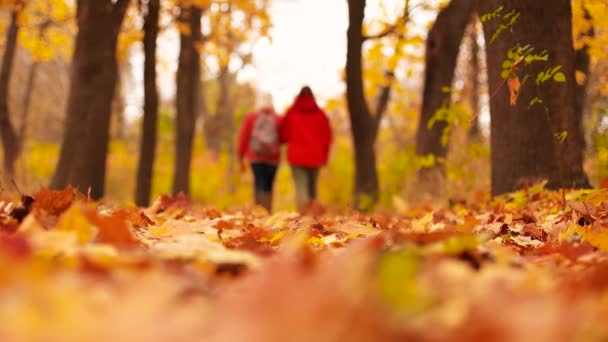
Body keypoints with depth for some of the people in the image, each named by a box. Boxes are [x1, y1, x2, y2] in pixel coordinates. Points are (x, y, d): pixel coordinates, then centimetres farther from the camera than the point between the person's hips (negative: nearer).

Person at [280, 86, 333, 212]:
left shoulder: (291, 113, 2)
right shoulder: (320, 114, 6)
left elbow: (283, 133, 10)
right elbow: (327, 137, 7)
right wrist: (324, 155, 17)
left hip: (297, 156, -2)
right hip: (315, 156, 2)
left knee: (300, 187, -8)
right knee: (312, 187, 12)